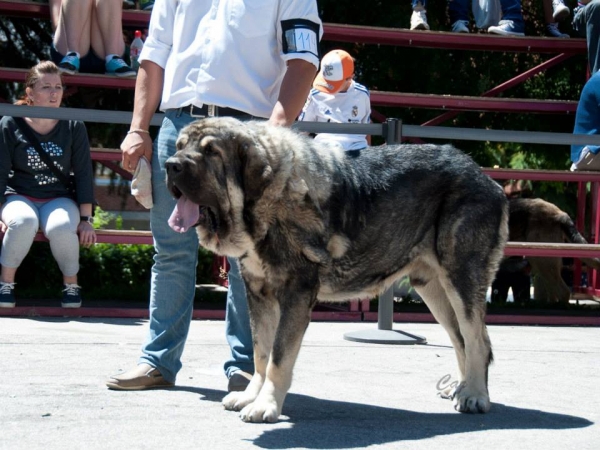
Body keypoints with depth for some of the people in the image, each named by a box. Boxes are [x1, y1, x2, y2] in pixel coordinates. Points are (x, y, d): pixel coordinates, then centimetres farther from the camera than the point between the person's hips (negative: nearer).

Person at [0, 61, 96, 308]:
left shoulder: (74, 127, 1)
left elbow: (84, 174, 2)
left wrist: (85, 219, -4)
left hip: (59, 199, 1)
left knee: (61, 227, -36)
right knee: (24, 221, -38)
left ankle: (71, 283, -8)